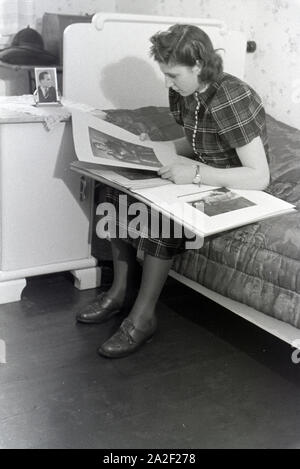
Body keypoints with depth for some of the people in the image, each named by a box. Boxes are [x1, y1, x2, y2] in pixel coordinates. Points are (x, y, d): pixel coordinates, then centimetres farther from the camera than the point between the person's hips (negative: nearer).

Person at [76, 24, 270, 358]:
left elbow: (260, 177, -29)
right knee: (119, 188, -5)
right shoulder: (184, 93, 1)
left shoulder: (231, 101, -25)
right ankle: (122, 291, 3)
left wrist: (197, 174, -35)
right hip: (201, 179, 9)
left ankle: (143, 318, -15)